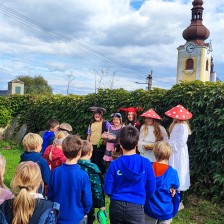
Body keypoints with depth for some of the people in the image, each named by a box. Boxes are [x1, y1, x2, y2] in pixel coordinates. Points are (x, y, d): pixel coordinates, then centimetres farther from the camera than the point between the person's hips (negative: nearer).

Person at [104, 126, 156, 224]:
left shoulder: (114, 164, -10)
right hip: (136, 208, -1)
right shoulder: (145, 163, -10)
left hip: (116, 206, 1)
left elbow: (108, 190, -5)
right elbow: (151, 189, -2)